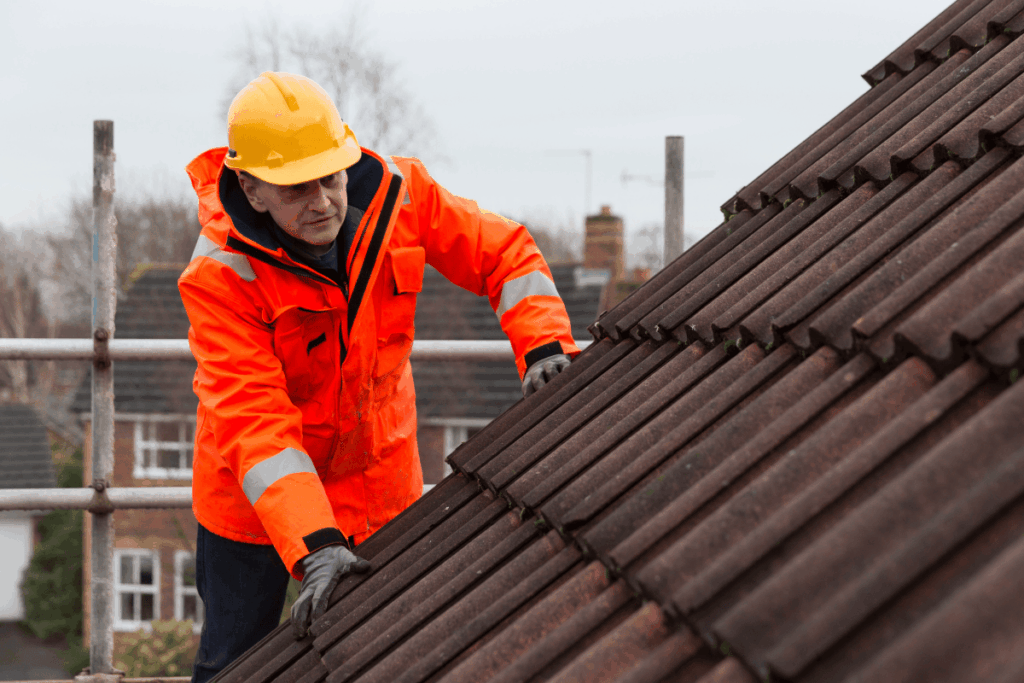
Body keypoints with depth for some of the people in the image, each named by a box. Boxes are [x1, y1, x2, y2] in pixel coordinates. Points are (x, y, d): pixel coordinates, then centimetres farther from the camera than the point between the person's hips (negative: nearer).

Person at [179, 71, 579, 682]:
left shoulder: (395, 192, -18)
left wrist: (544, 344, -23)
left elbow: (503, 251, -5)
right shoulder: (221, 275, -29)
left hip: (379, 474, 3)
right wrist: (313, 546, -47)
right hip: (255, 494, -3)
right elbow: (252, 421, -37)